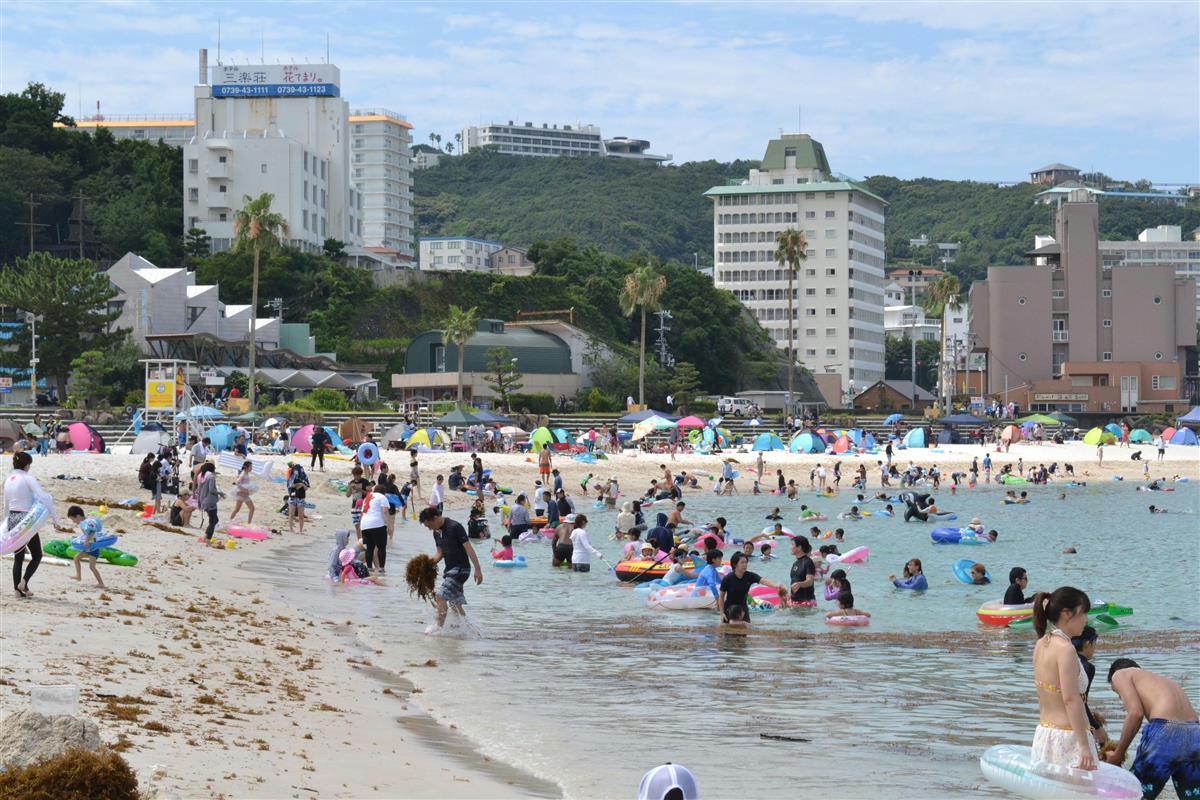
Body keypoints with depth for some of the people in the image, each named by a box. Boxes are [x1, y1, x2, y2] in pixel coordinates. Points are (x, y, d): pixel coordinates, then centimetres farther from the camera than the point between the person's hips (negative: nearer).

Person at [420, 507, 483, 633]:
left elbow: (469, 549, -19)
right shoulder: (436, 532, 8)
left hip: (460, 568, -9)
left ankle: (439, 625, -6)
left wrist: (478, 570, -22)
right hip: (449, 569, 9)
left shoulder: (454, 527, -18)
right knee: (455, 602, 13)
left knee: (441, 595, -16)